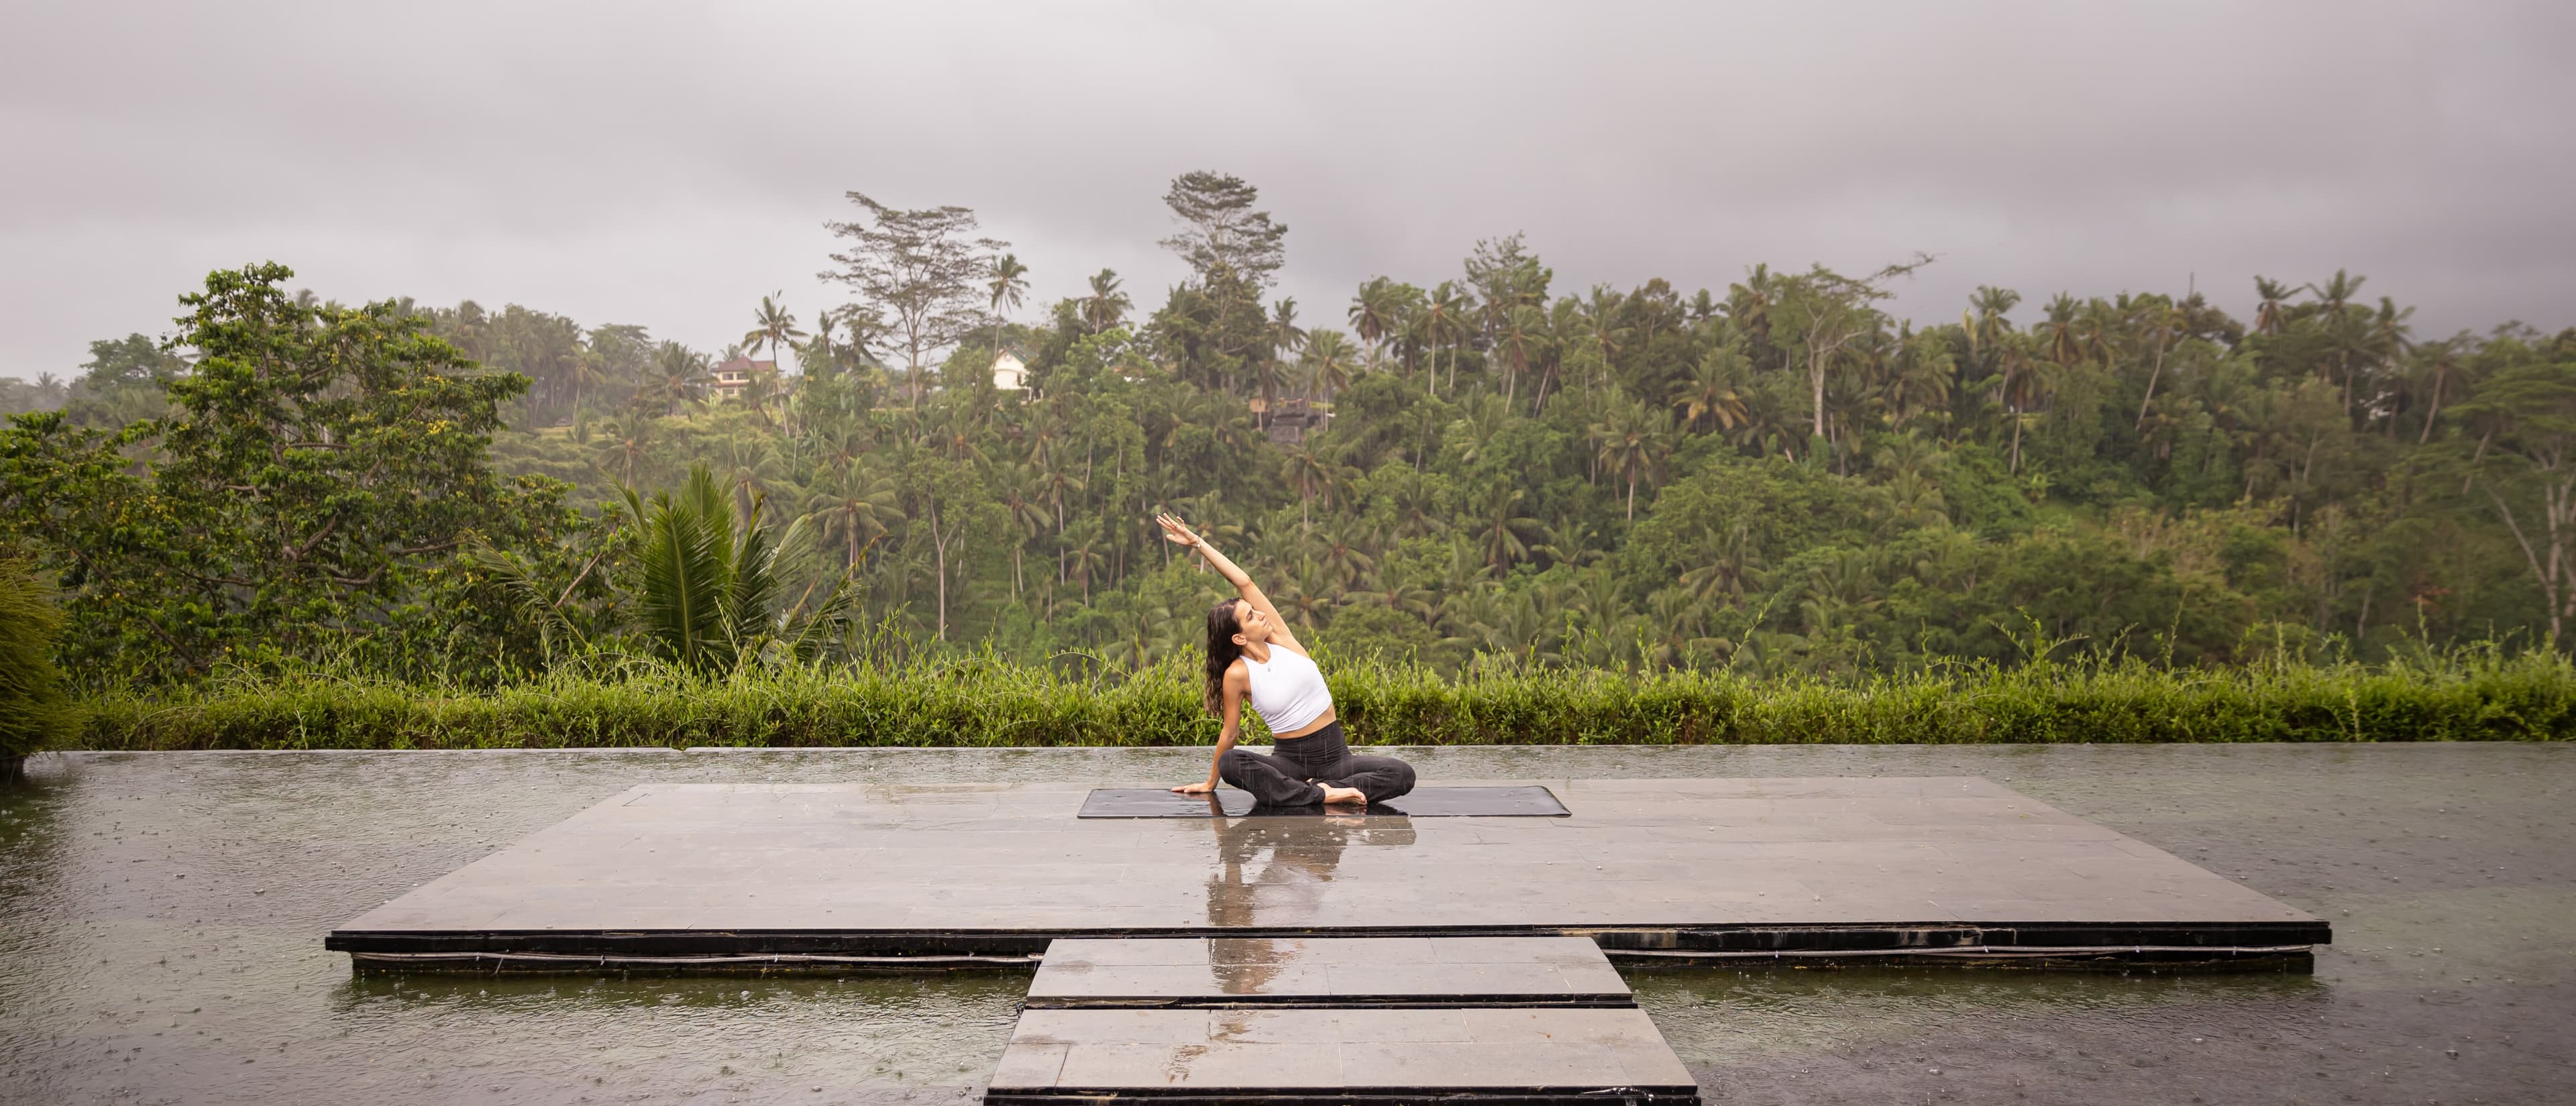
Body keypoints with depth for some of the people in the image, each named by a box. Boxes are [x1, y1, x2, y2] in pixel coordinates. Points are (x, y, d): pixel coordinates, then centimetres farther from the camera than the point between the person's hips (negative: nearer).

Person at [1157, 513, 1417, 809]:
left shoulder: (1280, 638, -1)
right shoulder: (1238, 674, -9)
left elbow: (1244, 583, -6)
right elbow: (1230, 732, 2)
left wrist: (1198, 542, -6)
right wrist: (1209, 784, 8)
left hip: (1335, 754, 3)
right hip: (1290, 759, -3)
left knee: (1402, 774, -21)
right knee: (1230, 763, -35)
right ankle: (1322, 794, -35)